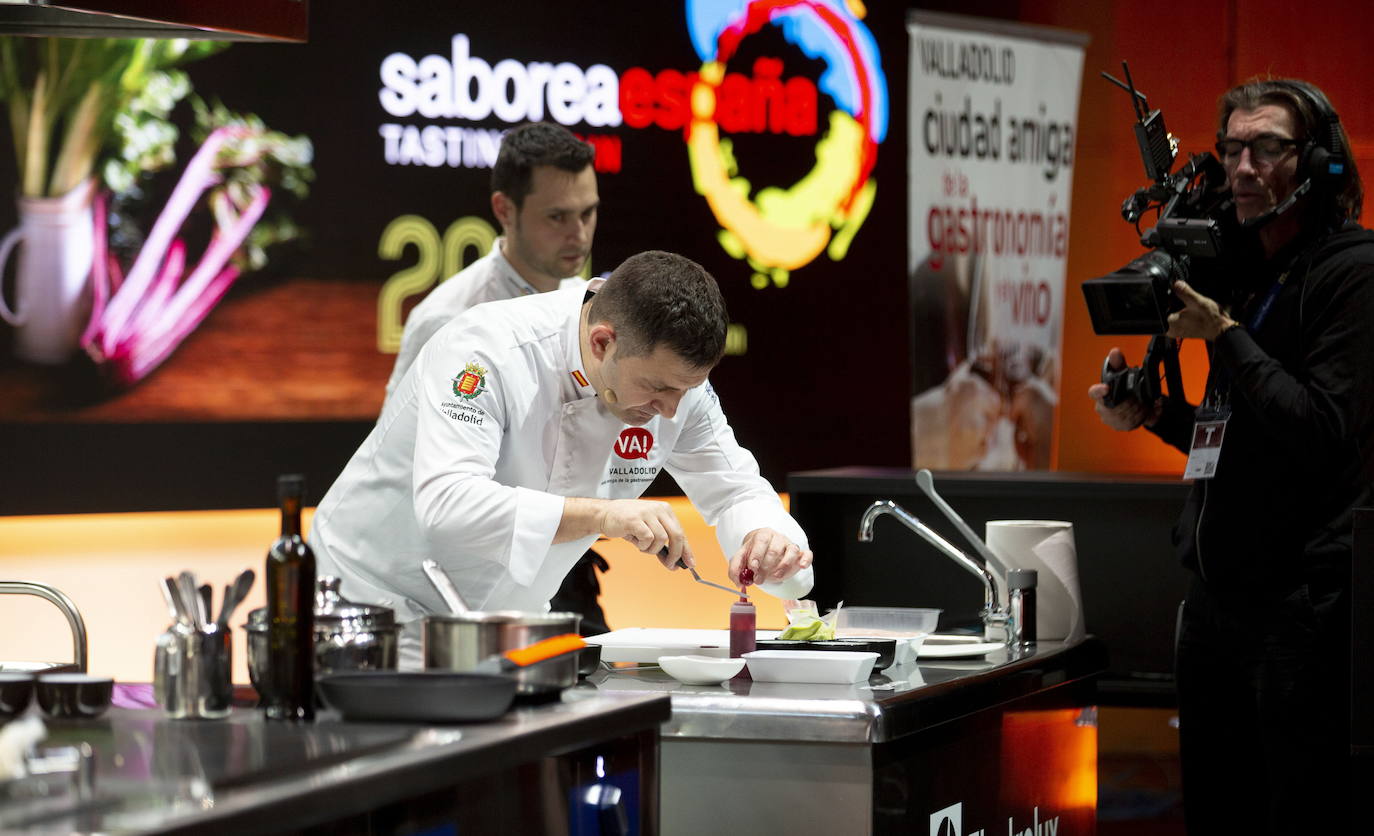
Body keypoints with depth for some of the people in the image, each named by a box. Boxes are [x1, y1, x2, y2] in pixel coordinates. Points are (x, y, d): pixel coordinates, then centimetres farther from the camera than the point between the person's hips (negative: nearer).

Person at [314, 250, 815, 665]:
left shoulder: (673, 372, -7)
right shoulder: (486, 352, -28)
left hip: (506, 619, 6)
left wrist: (764, 538, -20)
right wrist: (600, 515, -47)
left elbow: (734, 490, 5)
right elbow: (446, 502, -40)